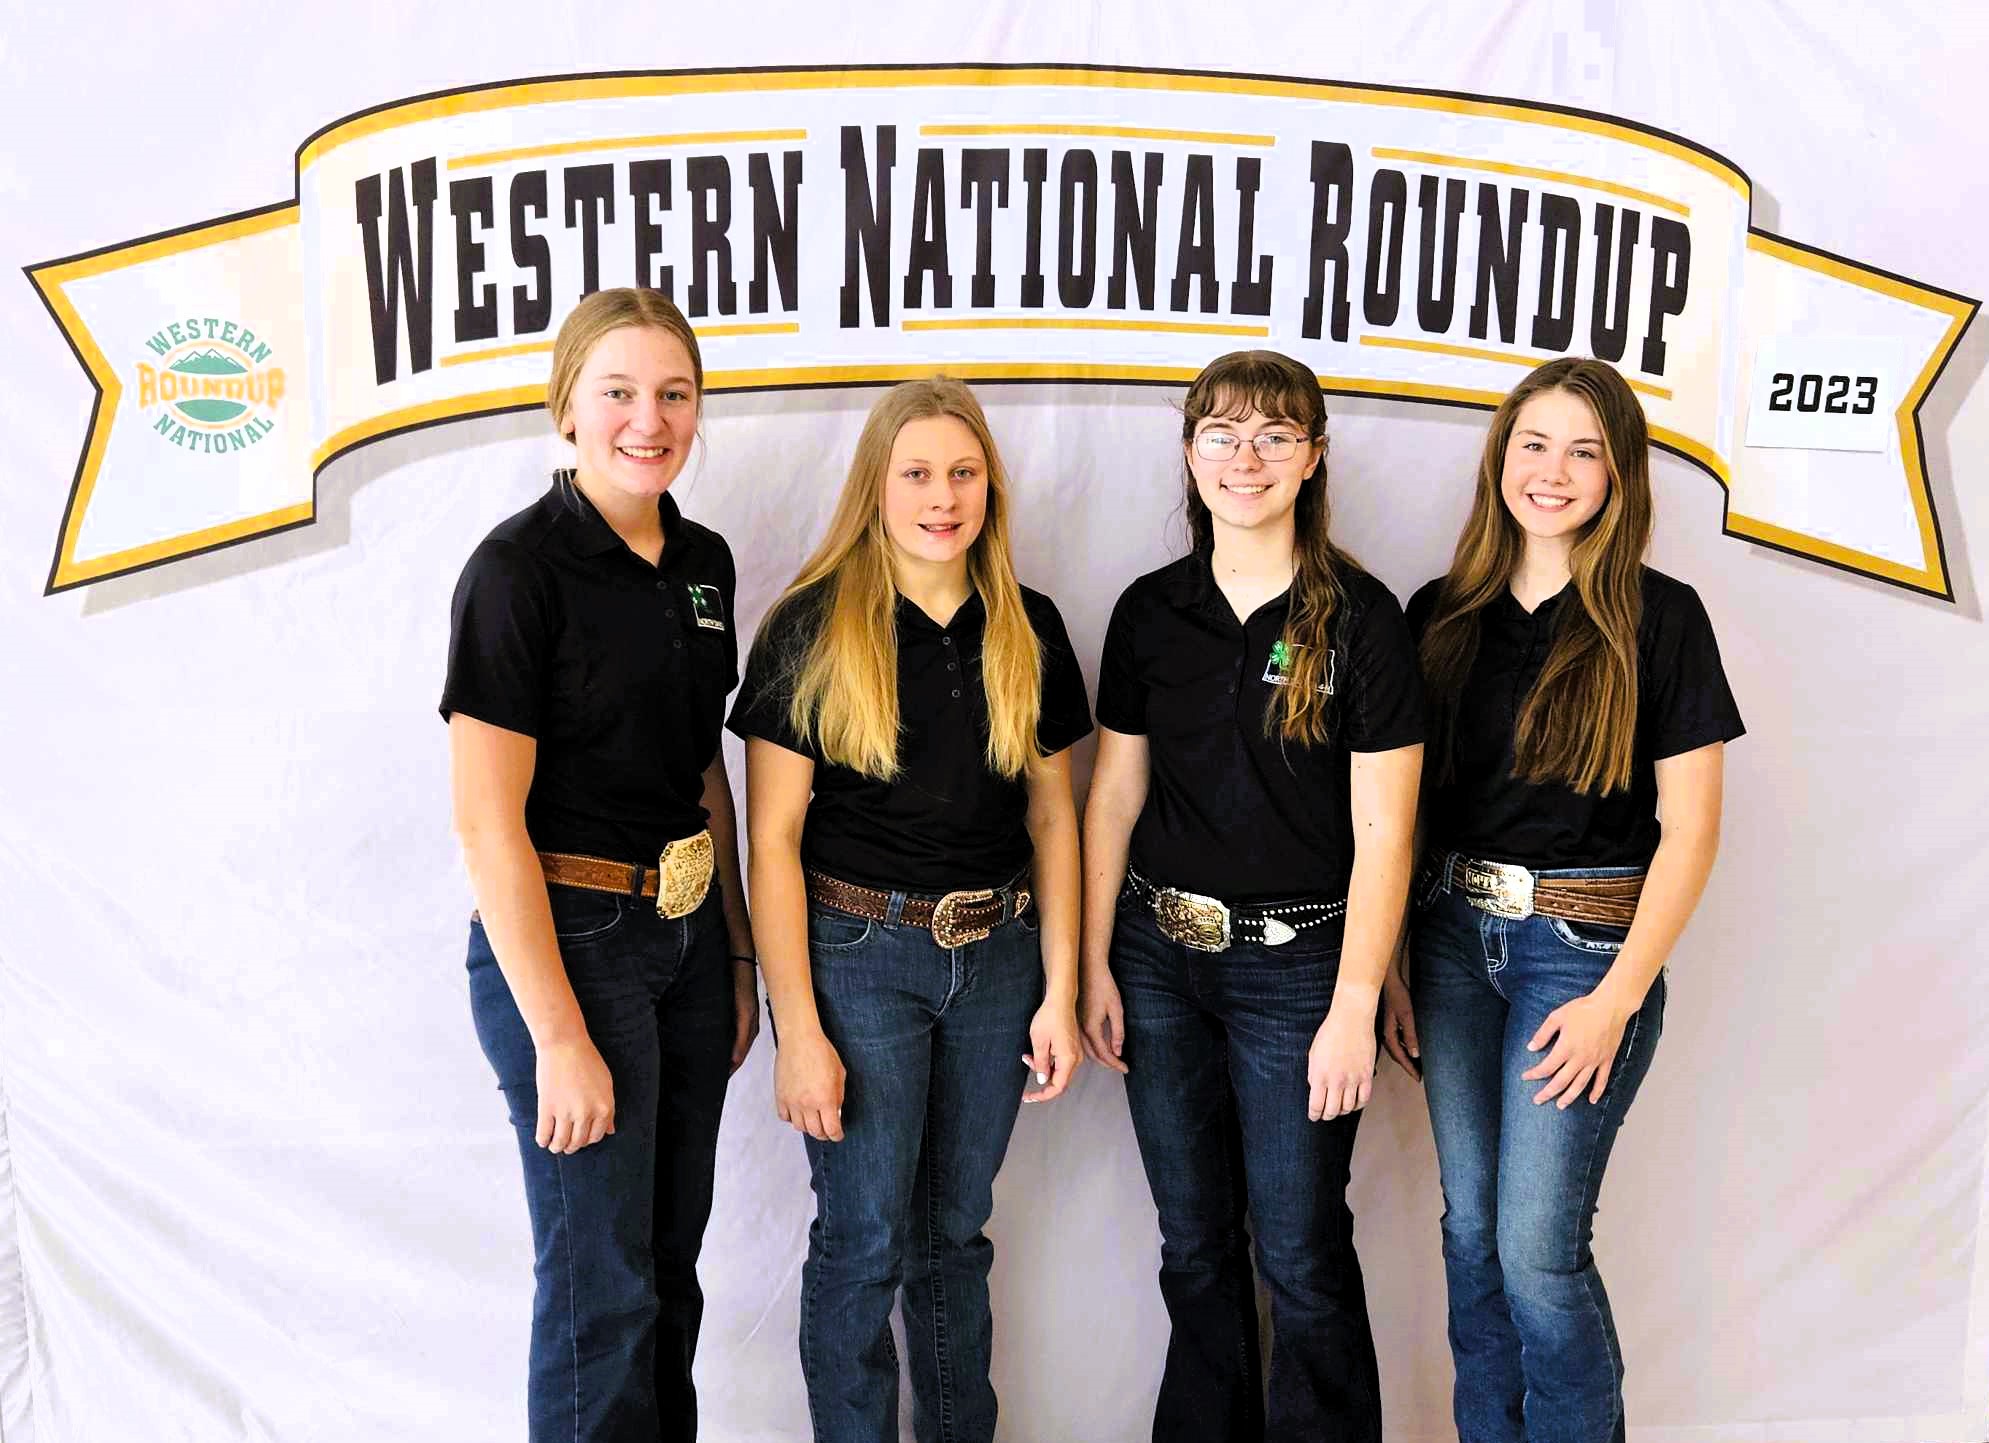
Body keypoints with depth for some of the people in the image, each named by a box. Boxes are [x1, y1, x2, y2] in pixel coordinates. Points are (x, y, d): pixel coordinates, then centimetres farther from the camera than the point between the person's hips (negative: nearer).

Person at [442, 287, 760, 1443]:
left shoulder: (704, 561, 7)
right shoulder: (520, 567, -14)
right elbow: (488, 821, -17)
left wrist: (738, 953, 12)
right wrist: (561, 1039, -18)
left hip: (687, 935, 7)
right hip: (563, 940, -6)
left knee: (673, 1258, 17)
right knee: (603, 1281, 4)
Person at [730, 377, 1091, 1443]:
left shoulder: (1028, 631, 5)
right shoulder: (811, 628, -7)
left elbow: (1052, 817, 9)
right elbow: (773, 838, -8)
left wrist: (1059, 993, 4)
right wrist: (798, 1032, -12)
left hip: (996, 956, 4)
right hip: (857, 955, -3)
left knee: (954, 1231, 16)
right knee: (864, 1241, 4)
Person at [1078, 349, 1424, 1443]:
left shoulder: (1359, 617, -8)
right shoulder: (1151, 610, 4)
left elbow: (1382, 830, -10)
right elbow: (1114, 793, 7)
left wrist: (1353, 1008, -13)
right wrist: (1095, 965, 4)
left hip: (1297, 964, -4)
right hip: (1160, 958, 4)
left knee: (1301, 1252, 6)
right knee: (1193, 1239, 16)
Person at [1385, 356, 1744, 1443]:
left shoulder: (1659, 617, -5)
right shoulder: (1442, 613, 5)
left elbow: (1689, 828, -6)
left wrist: (1618, 996, -12)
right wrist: (1391, 965, 3)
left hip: (1586, 945, -4)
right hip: (1454, 938, 4)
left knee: (1538, 1244, -2)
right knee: (1470, 1225, 12)